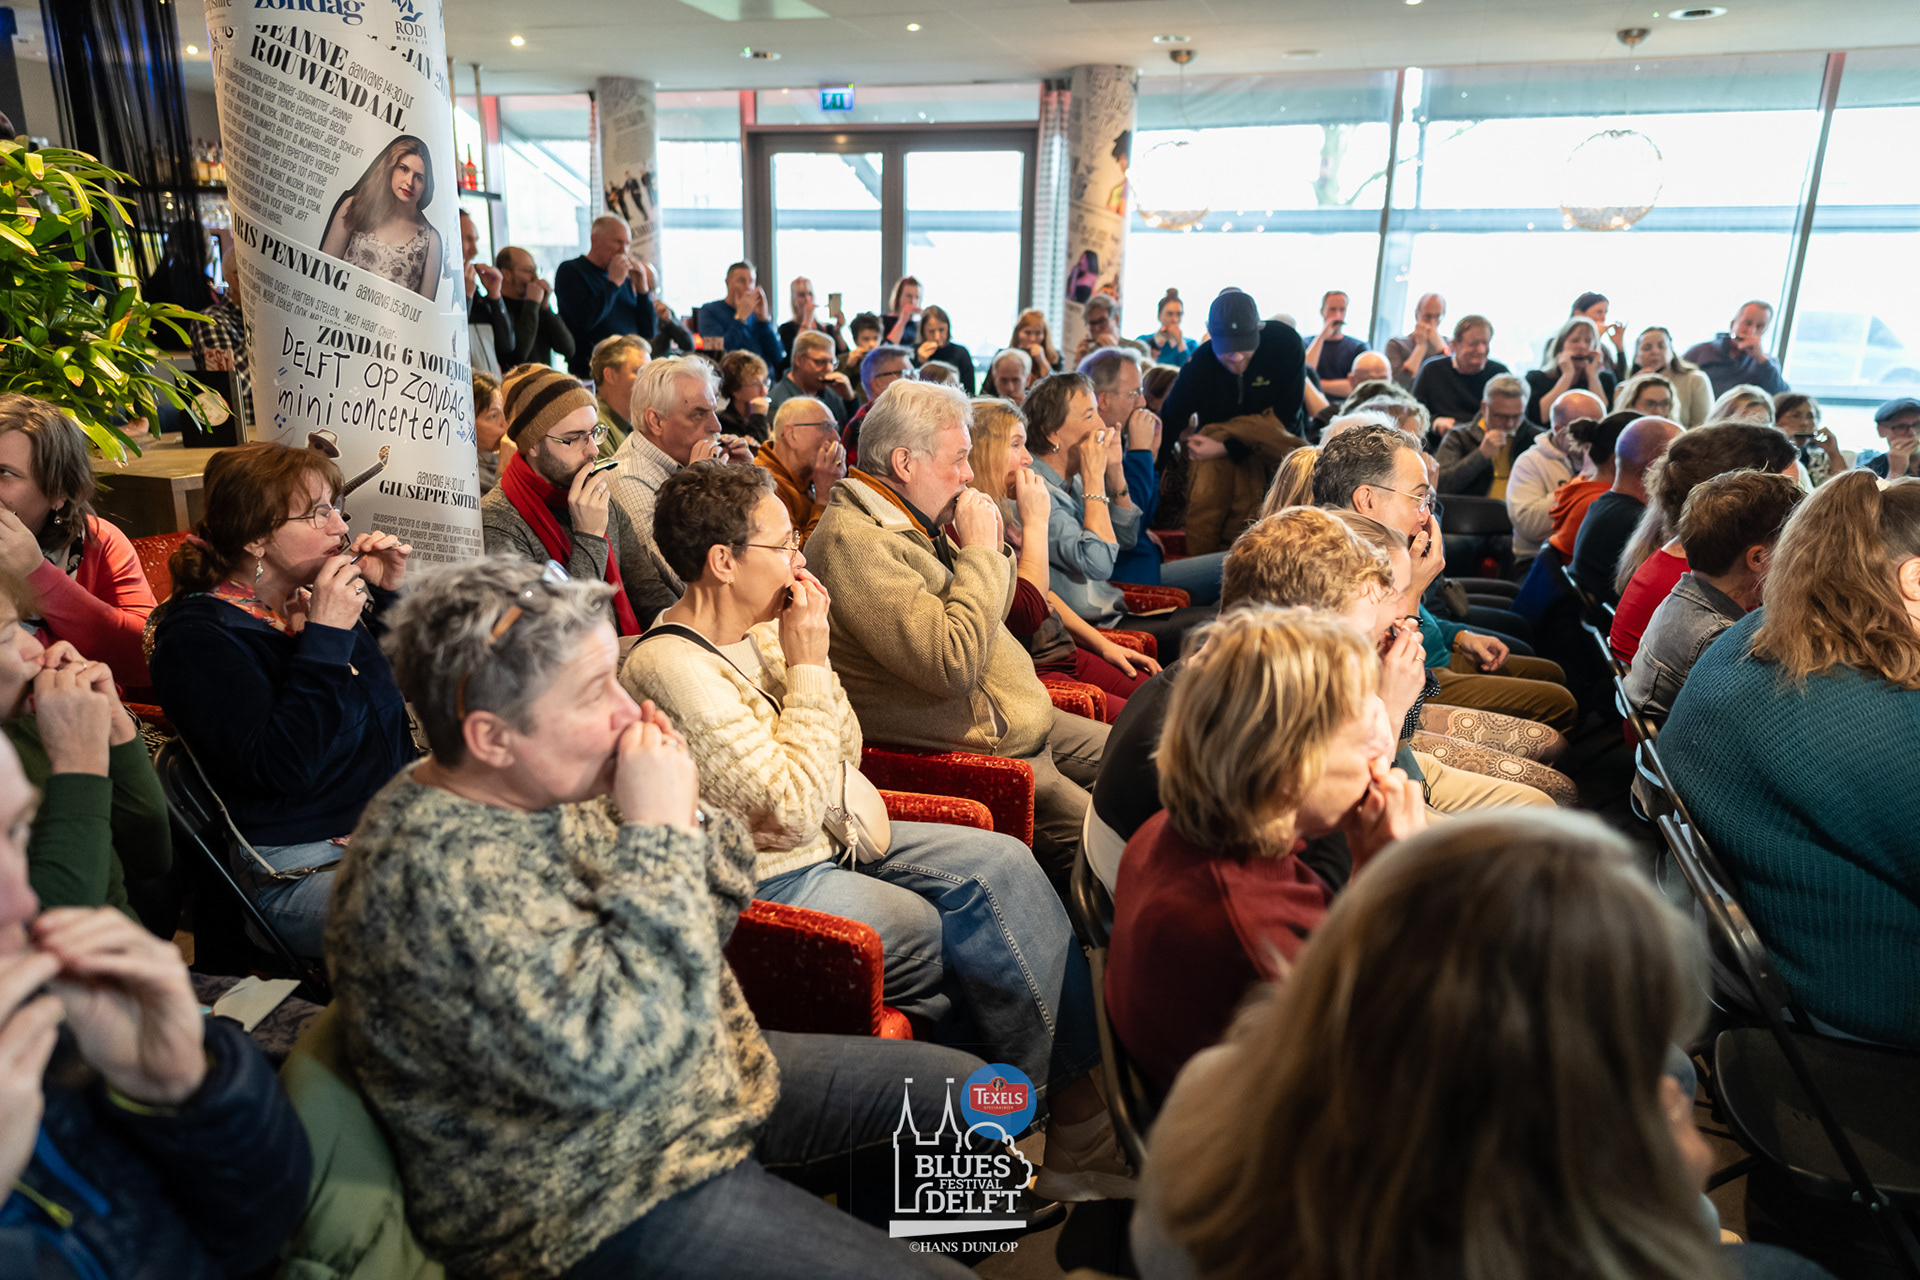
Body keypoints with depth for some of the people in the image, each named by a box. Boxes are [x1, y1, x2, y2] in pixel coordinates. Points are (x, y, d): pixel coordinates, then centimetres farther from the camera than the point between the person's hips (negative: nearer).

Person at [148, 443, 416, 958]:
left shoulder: (311, 597, 9)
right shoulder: (198, 636, -11)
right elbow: (281, 766, -24)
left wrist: (391, 594, 6)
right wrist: (324, 639, -22)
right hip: (298, 870, -7)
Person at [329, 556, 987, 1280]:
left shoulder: (543, 790, -2)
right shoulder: (437, 873, -29)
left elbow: (703, 918, 8)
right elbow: (608, 1058, -36)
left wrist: (683, 821, -13)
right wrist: (657, 834, -31)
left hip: (711, 1079, 9)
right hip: (600, 1211, -9)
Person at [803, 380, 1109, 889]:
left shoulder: (919, 524, 10)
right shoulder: (851, 540, -21)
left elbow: (988, 618, 21)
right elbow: (953, 664, -29)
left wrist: (991, 549, 3)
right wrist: (978, 551, -19)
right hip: (971, 756, -10)